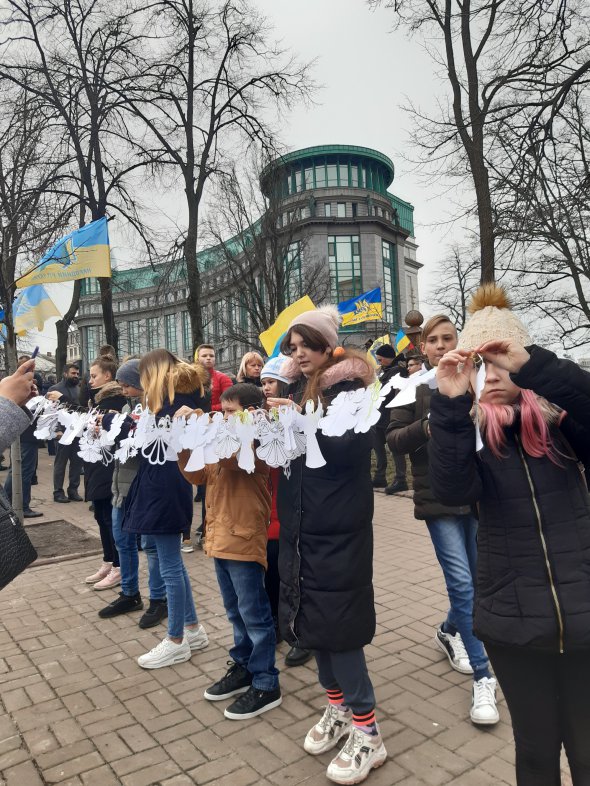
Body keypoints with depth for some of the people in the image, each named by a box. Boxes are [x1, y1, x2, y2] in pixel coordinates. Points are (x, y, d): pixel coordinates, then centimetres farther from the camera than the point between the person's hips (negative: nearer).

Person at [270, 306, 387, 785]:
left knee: (336, 622, -2)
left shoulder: (349, 387, -9)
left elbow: (353, 446, -22)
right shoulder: (295, 388, 10)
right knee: (310, 618, 14)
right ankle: (338, 707, 35)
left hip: (338, 526, -7)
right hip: (301, 524, 7)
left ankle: (367, 733, 16)